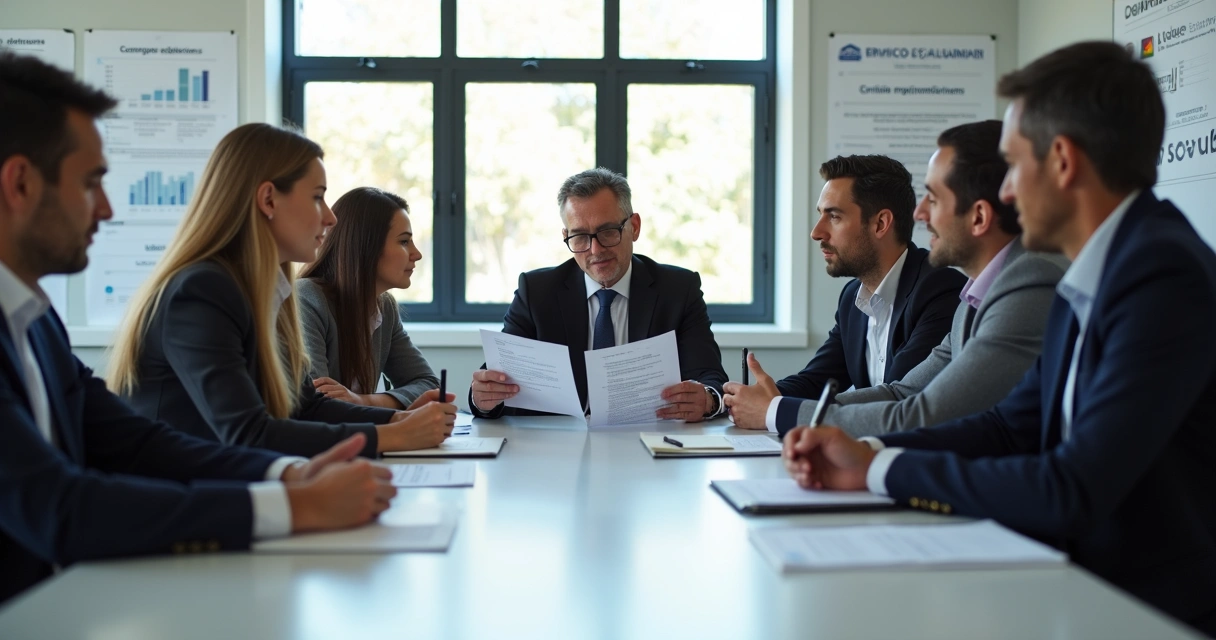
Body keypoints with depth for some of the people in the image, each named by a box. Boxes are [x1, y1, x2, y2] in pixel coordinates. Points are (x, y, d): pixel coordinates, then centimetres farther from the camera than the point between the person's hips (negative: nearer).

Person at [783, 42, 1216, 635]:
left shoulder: (1164, 279, -22)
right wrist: (868, 454, -2)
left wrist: (886, 469, -13)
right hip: (1093, 586, 7)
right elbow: (1014, 424, 12)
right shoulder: (1085, 282, 7)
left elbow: (1072, 493, -25)